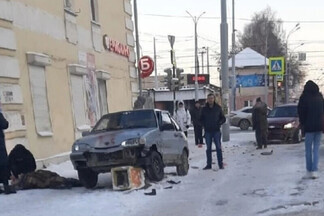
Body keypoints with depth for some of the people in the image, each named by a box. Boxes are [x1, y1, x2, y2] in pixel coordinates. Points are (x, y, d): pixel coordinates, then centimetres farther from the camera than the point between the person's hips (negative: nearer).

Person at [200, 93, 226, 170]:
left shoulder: (218, 108, 3)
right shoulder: (204, 109, 6)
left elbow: (223, 118, 7)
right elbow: (201, 119, 13)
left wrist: (219, 123, -9)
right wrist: (204, 125, -3)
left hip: (216, 131, -1)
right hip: (207, 131, 2)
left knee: (218, 147, -1)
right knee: (208, 148, 7)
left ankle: (220, 164, 6)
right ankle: (209, 164, 14)